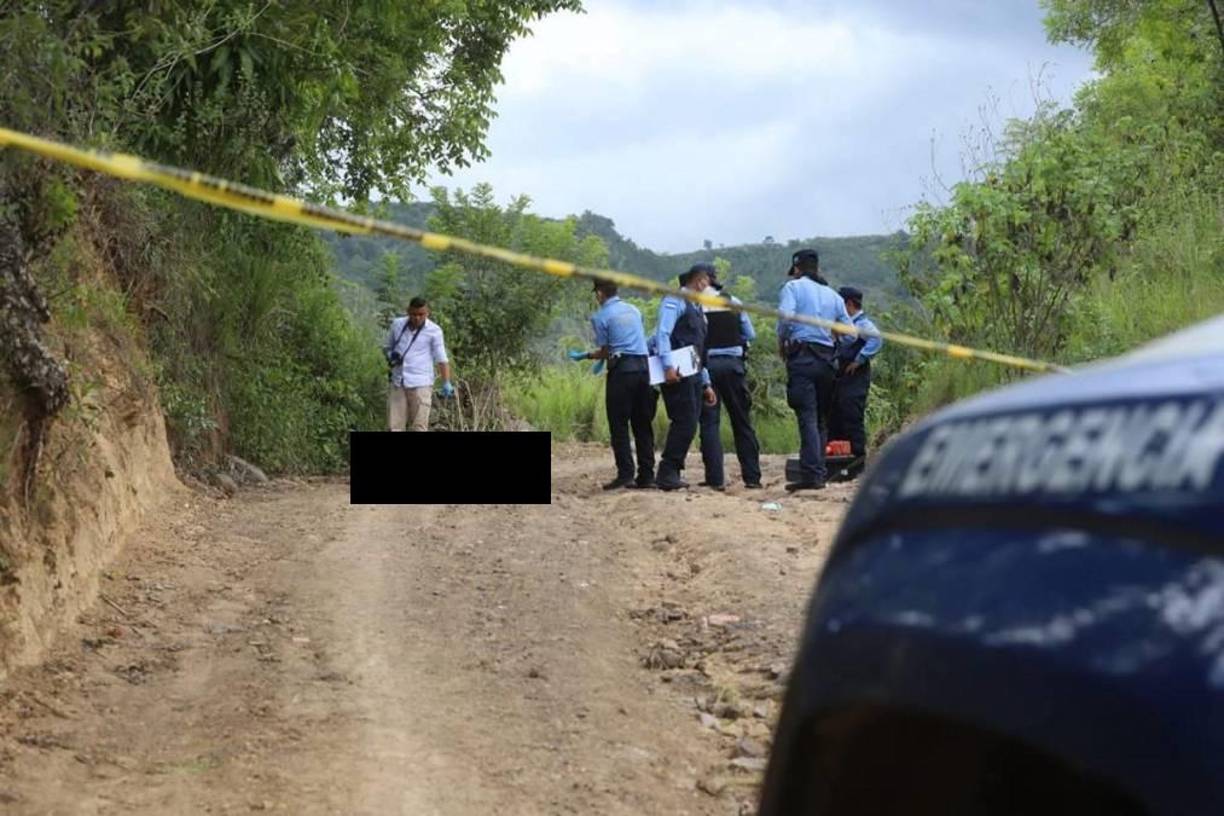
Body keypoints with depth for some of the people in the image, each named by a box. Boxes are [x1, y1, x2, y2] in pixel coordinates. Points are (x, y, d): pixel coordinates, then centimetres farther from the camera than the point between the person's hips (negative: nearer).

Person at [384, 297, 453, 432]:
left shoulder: (434, 331, -7)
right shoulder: (397, 324, 5)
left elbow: (442, 359, -9)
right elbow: (387, 347, 19)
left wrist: (446, 384, -20)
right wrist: (390, 355, -4)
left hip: (421, 385, -4)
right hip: (398, 384, 4)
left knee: (419, 427, -6)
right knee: (394, 426, 2)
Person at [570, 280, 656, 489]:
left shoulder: (601, 317, -1)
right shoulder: (634, 310, 17)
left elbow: (605, 352, 1)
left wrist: (584, 356, 19)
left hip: (621, 370, -5)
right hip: (643, 368, 5)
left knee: (619, 425, -1)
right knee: (643, 424, 8)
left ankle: (625, 474, -10)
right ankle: (646, 475, 6)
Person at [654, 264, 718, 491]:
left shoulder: (697, 309, 26)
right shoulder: (675, 300, -1)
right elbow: (662, 333, -14)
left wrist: (706, 383, 21)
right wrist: (668, 366, -25)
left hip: (693, 375, 9)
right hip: (677, 374, -9)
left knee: (689, 425, 5)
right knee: (684, 423, -14)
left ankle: (672, 474, 9)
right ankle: (667, 474, -11)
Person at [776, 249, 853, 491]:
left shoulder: (793, 287, 2)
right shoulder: (833, 295, 17)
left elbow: (785, 316, -13)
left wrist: (781, 342, 2)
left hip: (802, 356, -5)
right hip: (827, 358, 5)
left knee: (807, 417, -11)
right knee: (821, 419, 12)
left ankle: (811, 474, -20)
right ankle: (819, 473, 11)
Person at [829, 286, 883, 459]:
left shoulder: (862, 323, -11)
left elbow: (876, 340, -27)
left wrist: (859, 360, -24)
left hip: (855, 377, -10)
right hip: (842, 376, 10)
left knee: (852, 418, -9)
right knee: (835, 418, 13)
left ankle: (858, 456, -5)